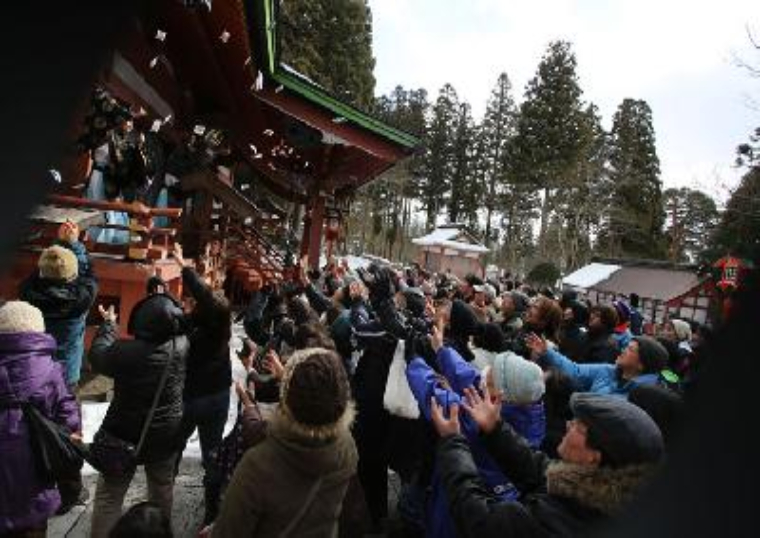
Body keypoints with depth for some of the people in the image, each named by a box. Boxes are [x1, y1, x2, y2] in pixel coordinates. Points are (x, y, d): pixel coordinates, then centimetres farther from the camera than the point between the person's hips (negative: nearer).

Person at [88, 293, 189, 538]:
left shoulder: (126, 352, -26)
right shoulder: (182, 344, -15)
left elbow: (98, 355, -5)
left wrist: (108, 323, 8)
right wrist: (166, 305, 14)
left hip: (125, 435, -4)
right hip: (167, 435, 4)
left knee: (109, 497, 13)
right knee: (162, 491, 23)